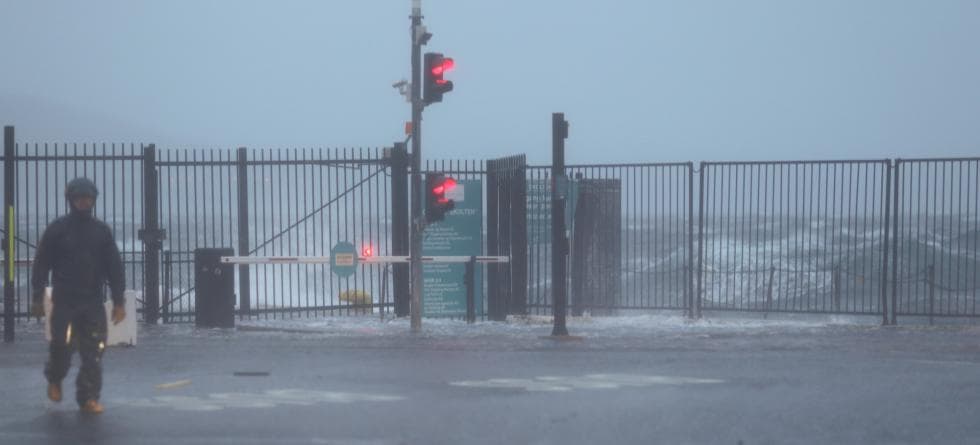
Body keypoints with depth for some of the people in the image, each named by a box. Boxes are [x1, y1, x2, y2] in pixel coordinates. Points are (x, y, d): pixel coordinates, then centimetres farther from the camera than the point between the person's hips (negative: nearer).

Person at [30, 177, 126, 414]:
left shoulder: (102, 230, 8)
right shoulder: (57, 229, 1)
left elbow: (114, 267, 8)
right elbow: (41, 265, 2)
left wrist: (119, 301, 4)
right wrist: (38, 298, -2)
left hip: (94, 302, 2)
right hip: (64, 301, -2)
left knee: (94, 352, -3)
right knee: (62, 346, -5)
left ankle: (88, 398, 5)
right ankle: (55, 379, 26)